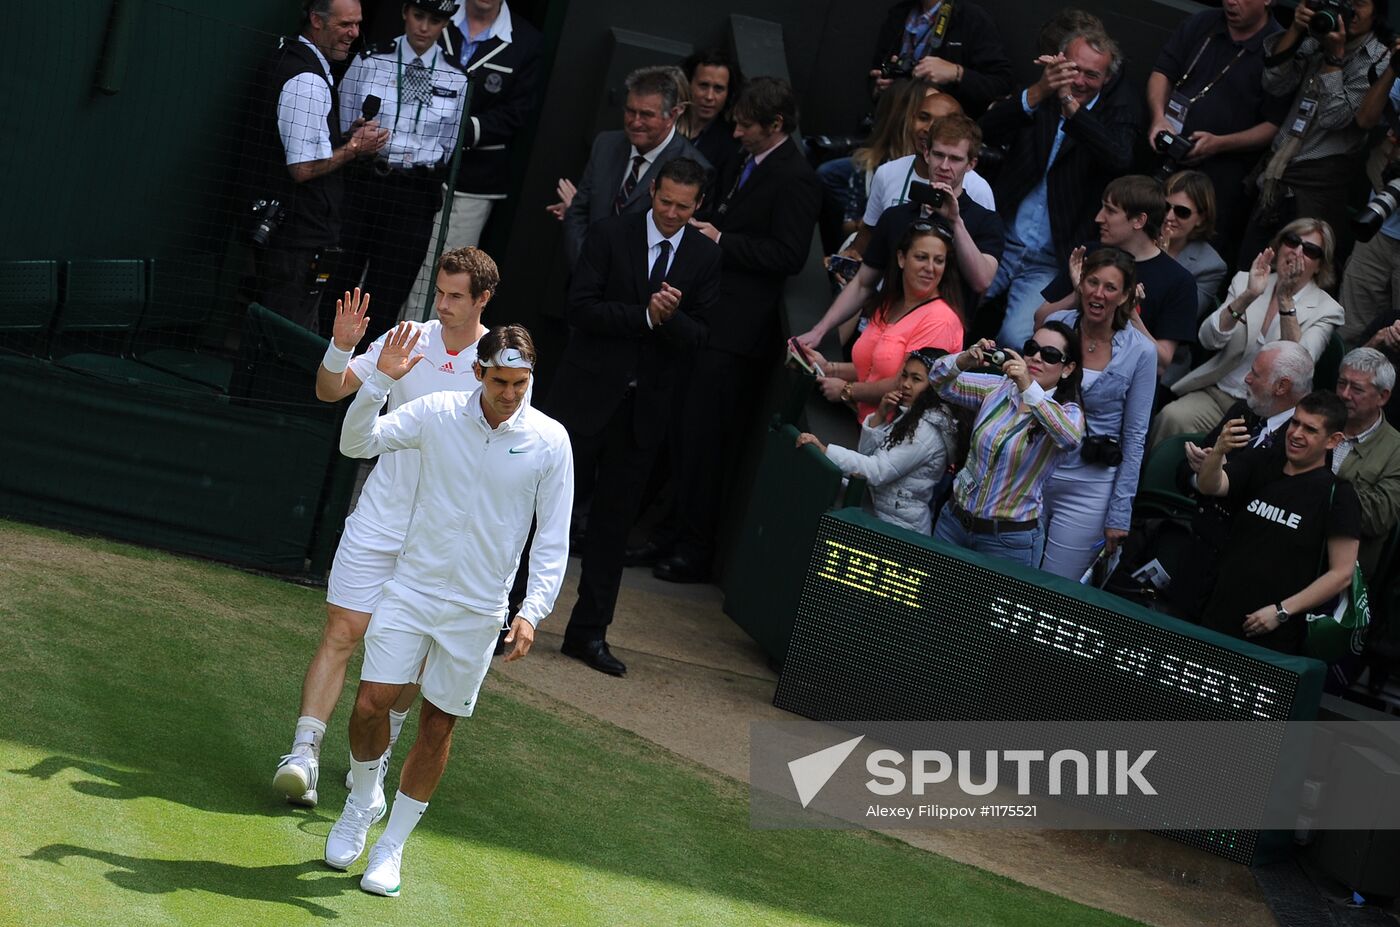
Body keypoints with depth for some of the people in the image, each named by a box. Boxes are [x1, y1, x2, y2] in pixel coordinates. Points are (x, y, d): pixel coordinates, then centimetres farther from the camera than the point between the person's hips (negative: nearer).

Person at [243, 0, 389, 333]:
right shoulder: (309, 81, -19)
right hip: (301, 239, -10)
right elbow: (303, 168, -22)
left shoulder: (284, 59, 13)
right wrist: (354, 148, -8)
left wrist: (344, 137, 11)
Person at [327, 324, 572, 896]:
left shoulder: (550, 441, -7)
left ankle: (392, 844, 22)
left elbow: (553, 539, -3)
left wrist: (533, 611, -13)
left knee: (437, 728, 6)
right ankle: (362, 802, 23)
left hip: (477, 611, 0)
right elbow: (357, 443, -1)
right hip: (413, 587, 0)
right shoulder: (436, 414, -6)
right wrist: (381, 380, -16)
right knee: (370, 704, -7)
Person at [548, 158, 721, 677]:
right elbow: (580, 308, -11)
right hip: (587, 395, -3)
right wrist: (645, 315, -20)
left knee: (614, 522, 9)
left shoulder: (706, 256, 4)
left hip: (645, 406, 3)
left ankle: (588, 633, 17)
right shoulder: (610, 234, -3)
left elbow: (699, 337, -1)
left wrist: (671, 316, -21)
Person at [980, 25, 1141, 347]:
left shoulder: (1117, 111, 2)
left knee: (1016, 339, -26)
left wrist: (1070, 103, -29)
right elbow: (990, 130, -11)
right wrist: (1038, 92, -28)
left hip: (1051, 264, -3)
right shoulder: (1040, 99, 7)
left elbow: (1119, 160, -20)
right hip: (1001, 244, 3)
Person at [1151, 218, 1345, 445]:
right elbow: (1208, 339, -5)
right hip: (1218, 393, 3)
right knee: (1172, 418, -27)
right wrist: (1248, 296, -18)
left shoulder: (1326, 310, 0)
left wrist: (1286, 300, -21)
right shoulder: (1245, 282, 8)